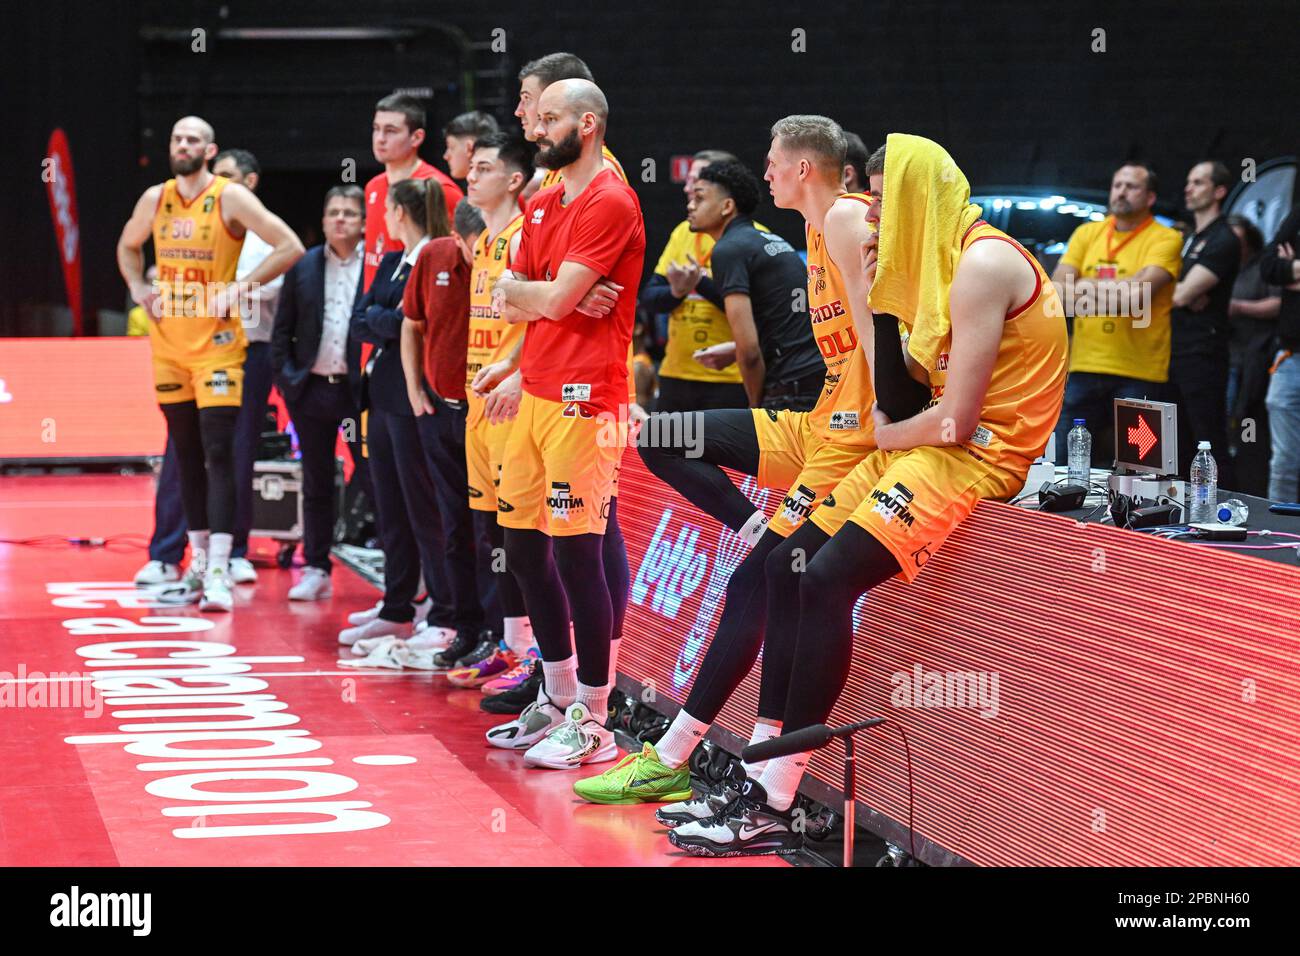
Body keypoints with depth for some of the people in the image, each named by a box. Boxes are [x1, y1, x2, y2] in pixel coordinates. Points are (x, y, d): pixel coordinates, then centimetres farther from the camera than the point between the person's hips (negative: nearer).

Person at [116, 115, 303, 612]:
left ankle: (219, 571, -14)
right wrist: (138, 288, 9)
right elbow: (128, 245, 26)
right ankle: (198, 563, 20)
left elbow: (290, 247, -11)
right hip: (168, 341, 5)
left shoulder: (230, 198, -8)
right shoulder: (155, 199, 7)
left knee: (218, 453, -11)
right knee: (186, 455, 11)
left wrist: (241, 288, -16)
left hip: (217, 342, -5)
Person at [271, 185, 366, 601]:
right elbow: (282, 329, 10)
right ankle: (316, 569, 17)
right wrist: (285, 376, 1)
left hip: (360, 389, -4)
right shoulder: (303, 266, 8)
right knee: (316, 485, 10)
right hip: (311, 390, 4)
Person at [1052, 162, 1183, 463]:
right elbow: (1057, 289, 4)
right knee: (1061, 462, 5)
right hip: (1085, 368, 4)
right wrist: (1115, 288, -10)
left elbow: (1138, 295, -15)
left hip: (1139, 373, -4)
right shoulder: (1087, 233, 13)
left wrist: (1086, 287, -10)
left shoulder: (1165, 240, -1)